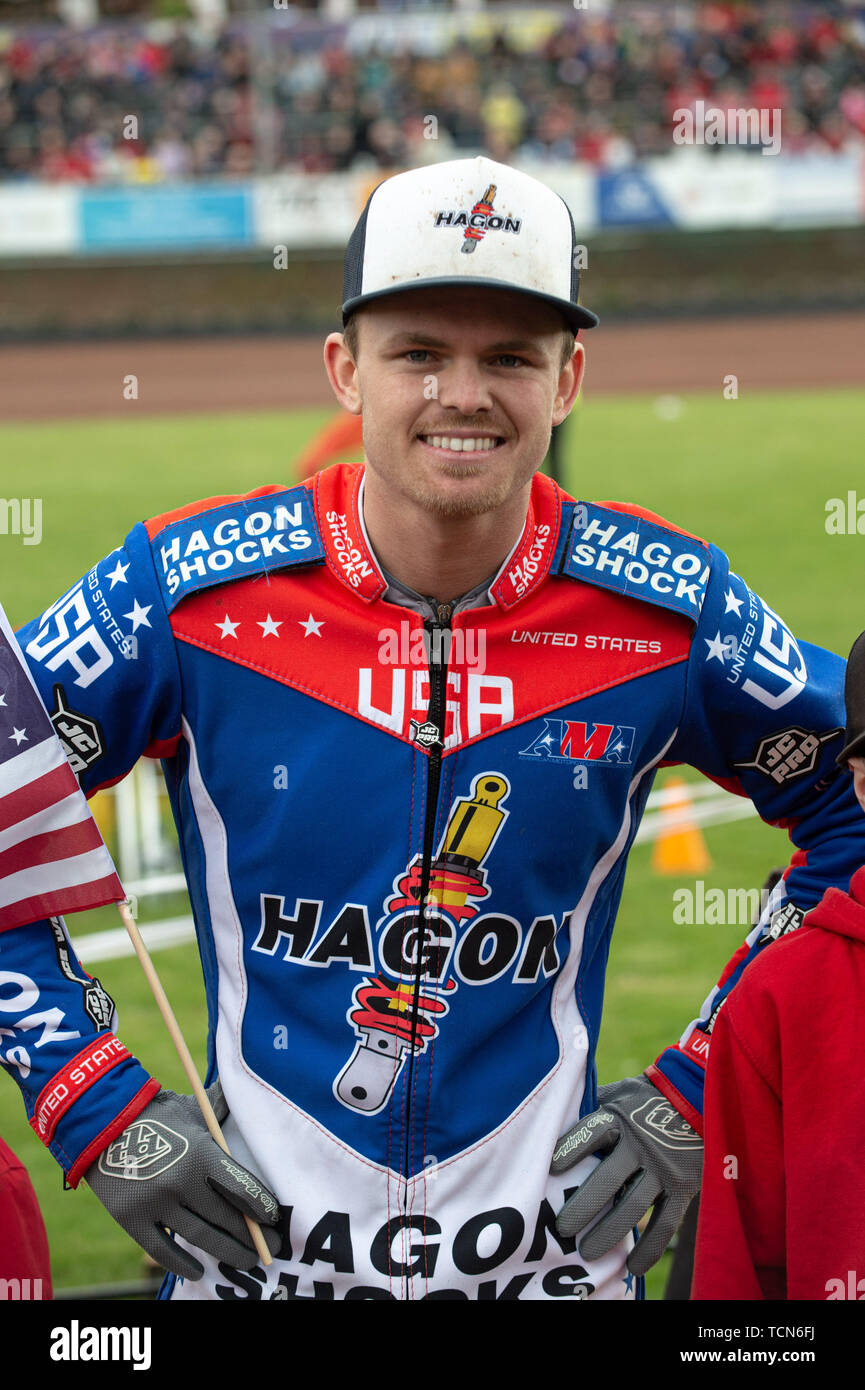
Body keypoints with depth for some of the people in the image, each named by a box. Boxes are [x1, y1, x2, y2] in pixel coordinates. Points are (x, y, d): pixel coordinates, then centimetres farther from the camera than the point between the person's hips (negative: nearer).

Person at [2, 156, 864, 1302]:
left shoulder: (669, 611, -7)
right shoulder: (191, 594, -10)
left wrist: (703, 1096, 0)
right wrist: (100, 1112, -8)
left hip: (551, 1252, 1)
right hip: (255, 1247, -1)